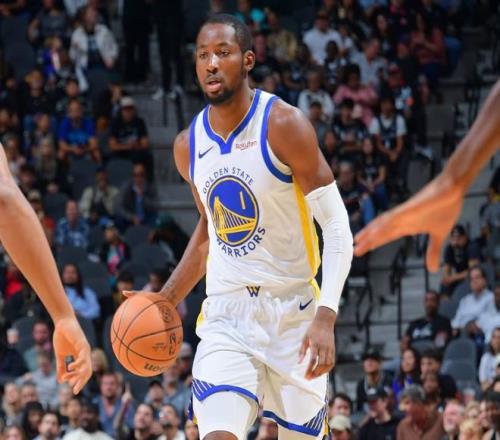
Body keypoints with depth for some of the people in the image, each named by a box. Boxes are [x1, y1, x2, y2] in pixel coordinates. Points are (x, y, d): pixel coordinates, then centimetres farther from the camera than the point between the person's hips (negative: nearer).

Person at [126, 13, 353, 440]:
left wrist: (325, 318, -23)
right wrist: (167, 300, 13)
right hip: (226, 313, 3)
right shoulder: (189, 145, 6)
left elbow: (337, 225, -12)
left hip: (293, 310, -3)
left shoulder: (283, 125, -11)